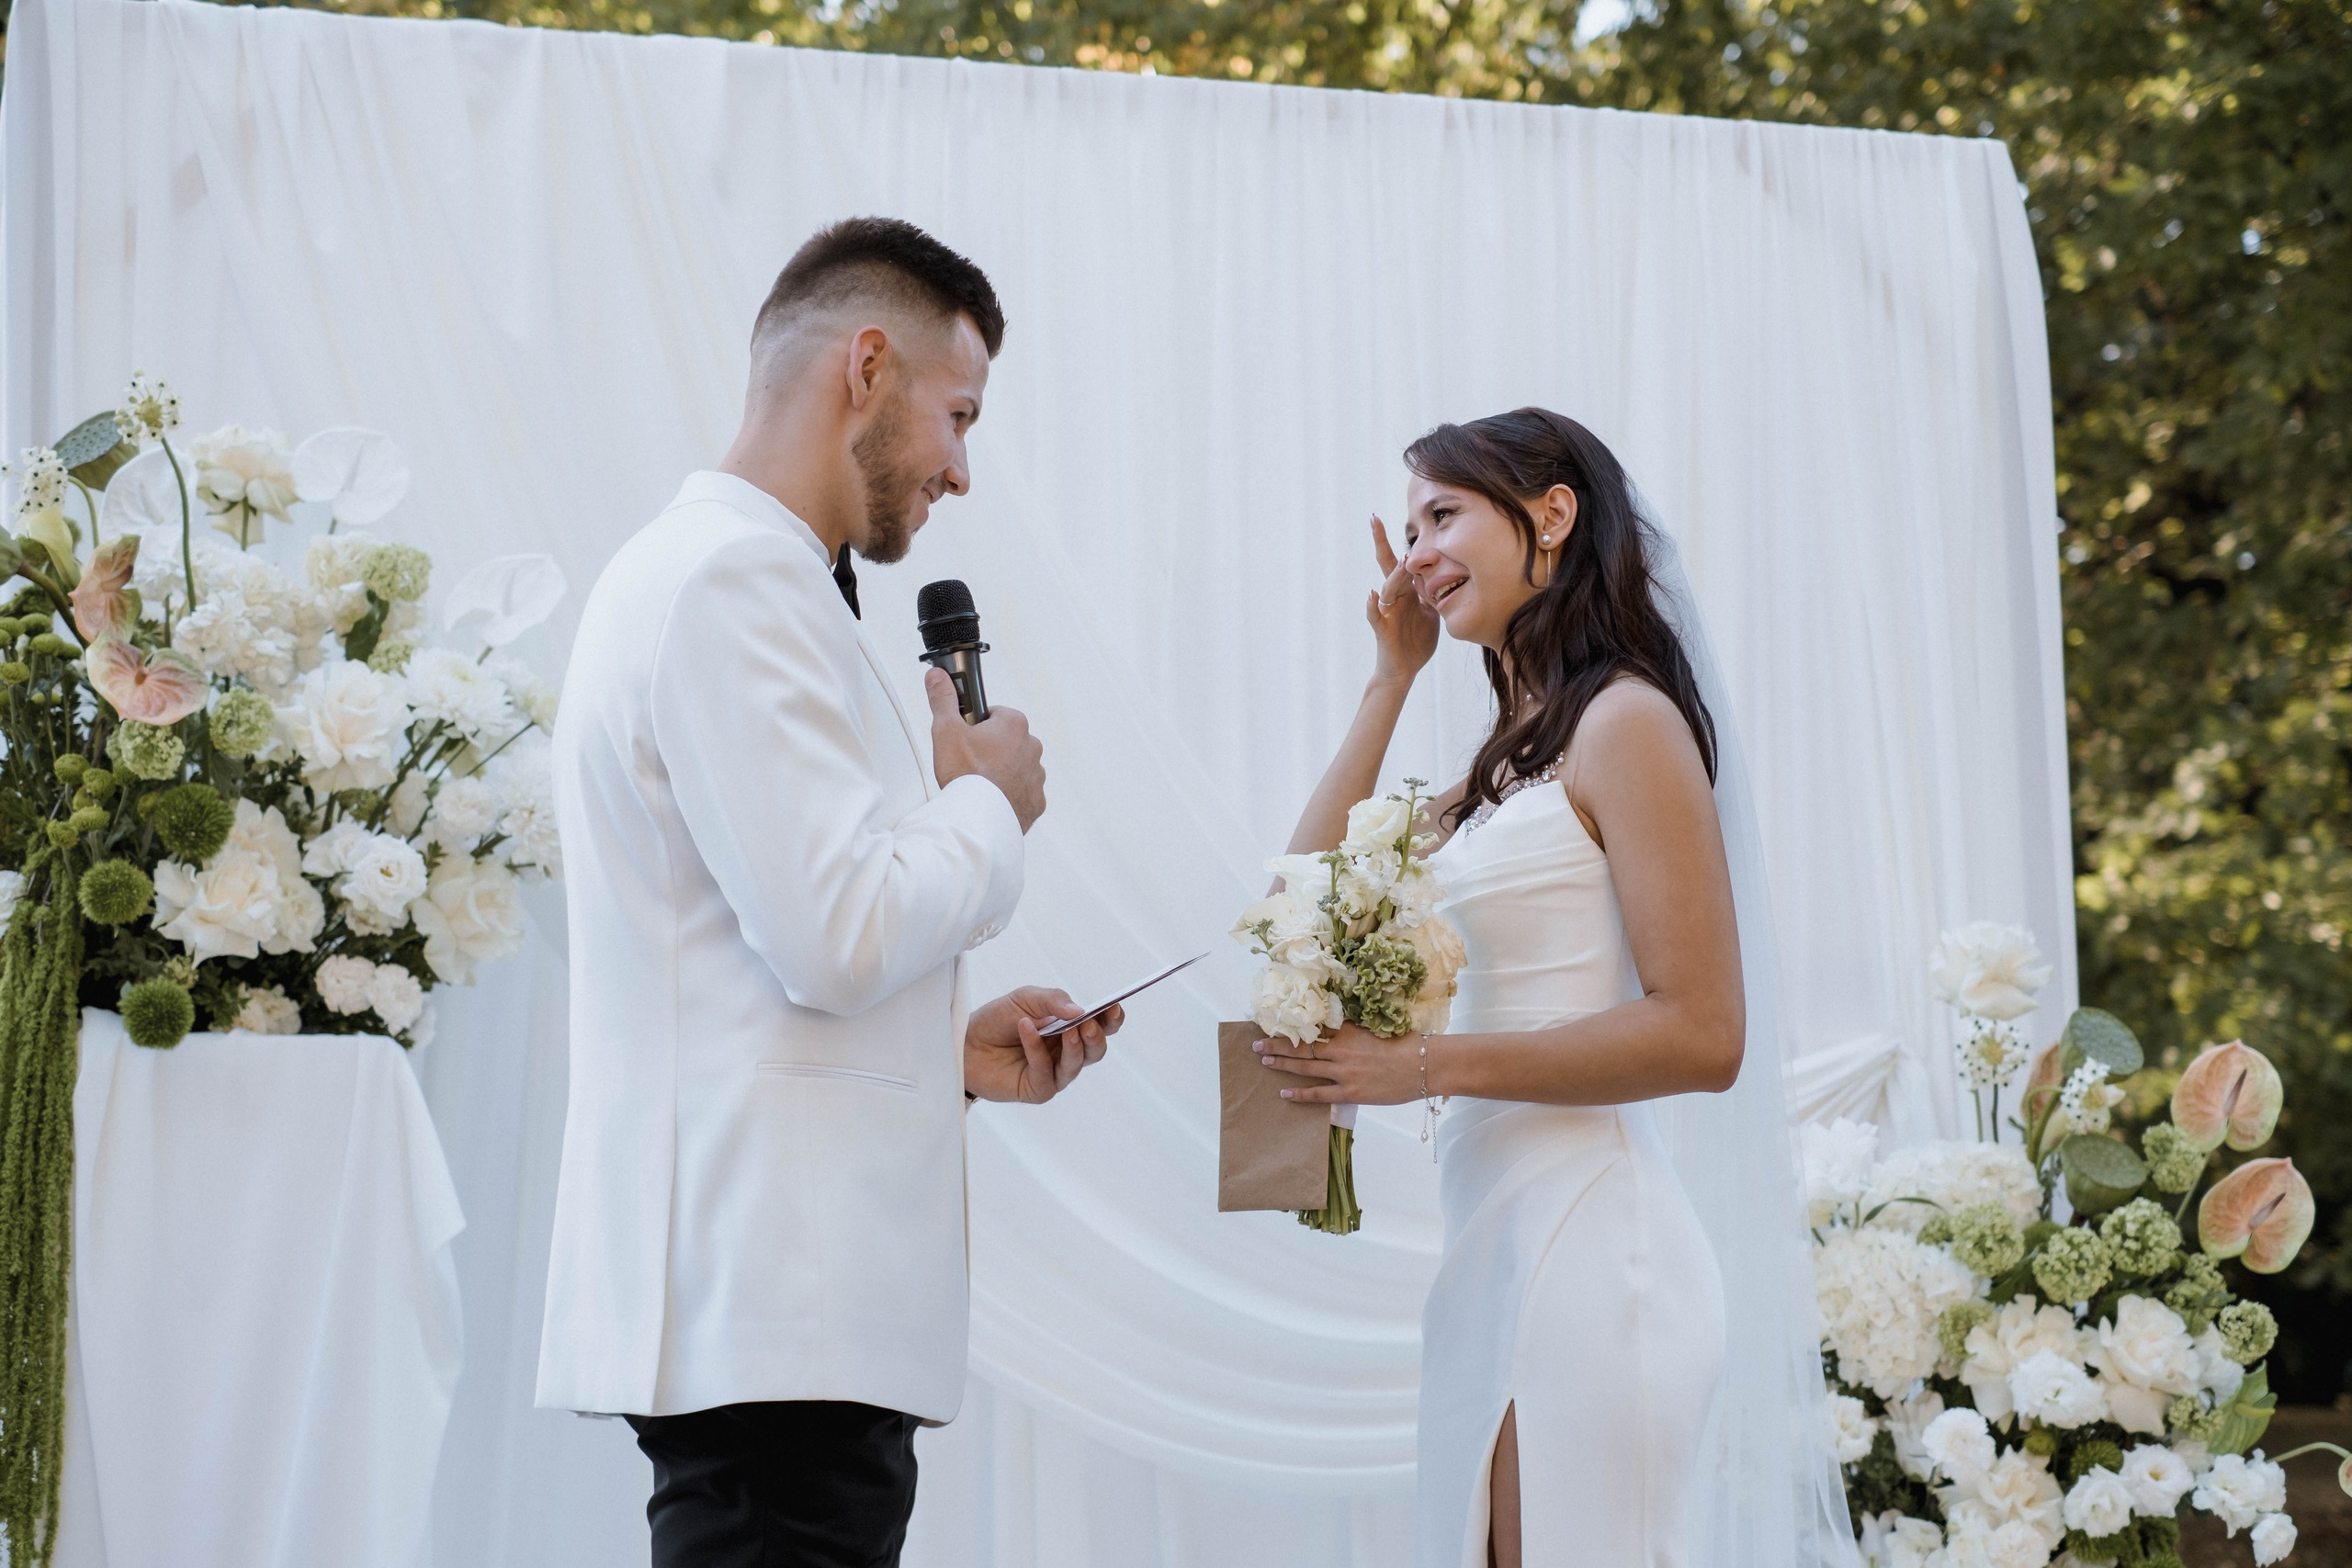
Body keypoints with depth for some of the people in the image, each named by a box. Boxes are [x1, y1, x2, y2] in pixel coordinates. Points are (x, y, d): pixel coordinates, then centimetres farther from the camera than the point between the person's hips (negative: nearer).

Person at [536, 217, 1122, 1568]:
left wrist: (953, 1055, 16)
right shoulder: (733, 582, -12)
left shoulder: (723, 573, 21)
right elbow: (838, 934, -20)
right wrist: (986, 803, -3)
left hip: (779, 1303, 10)